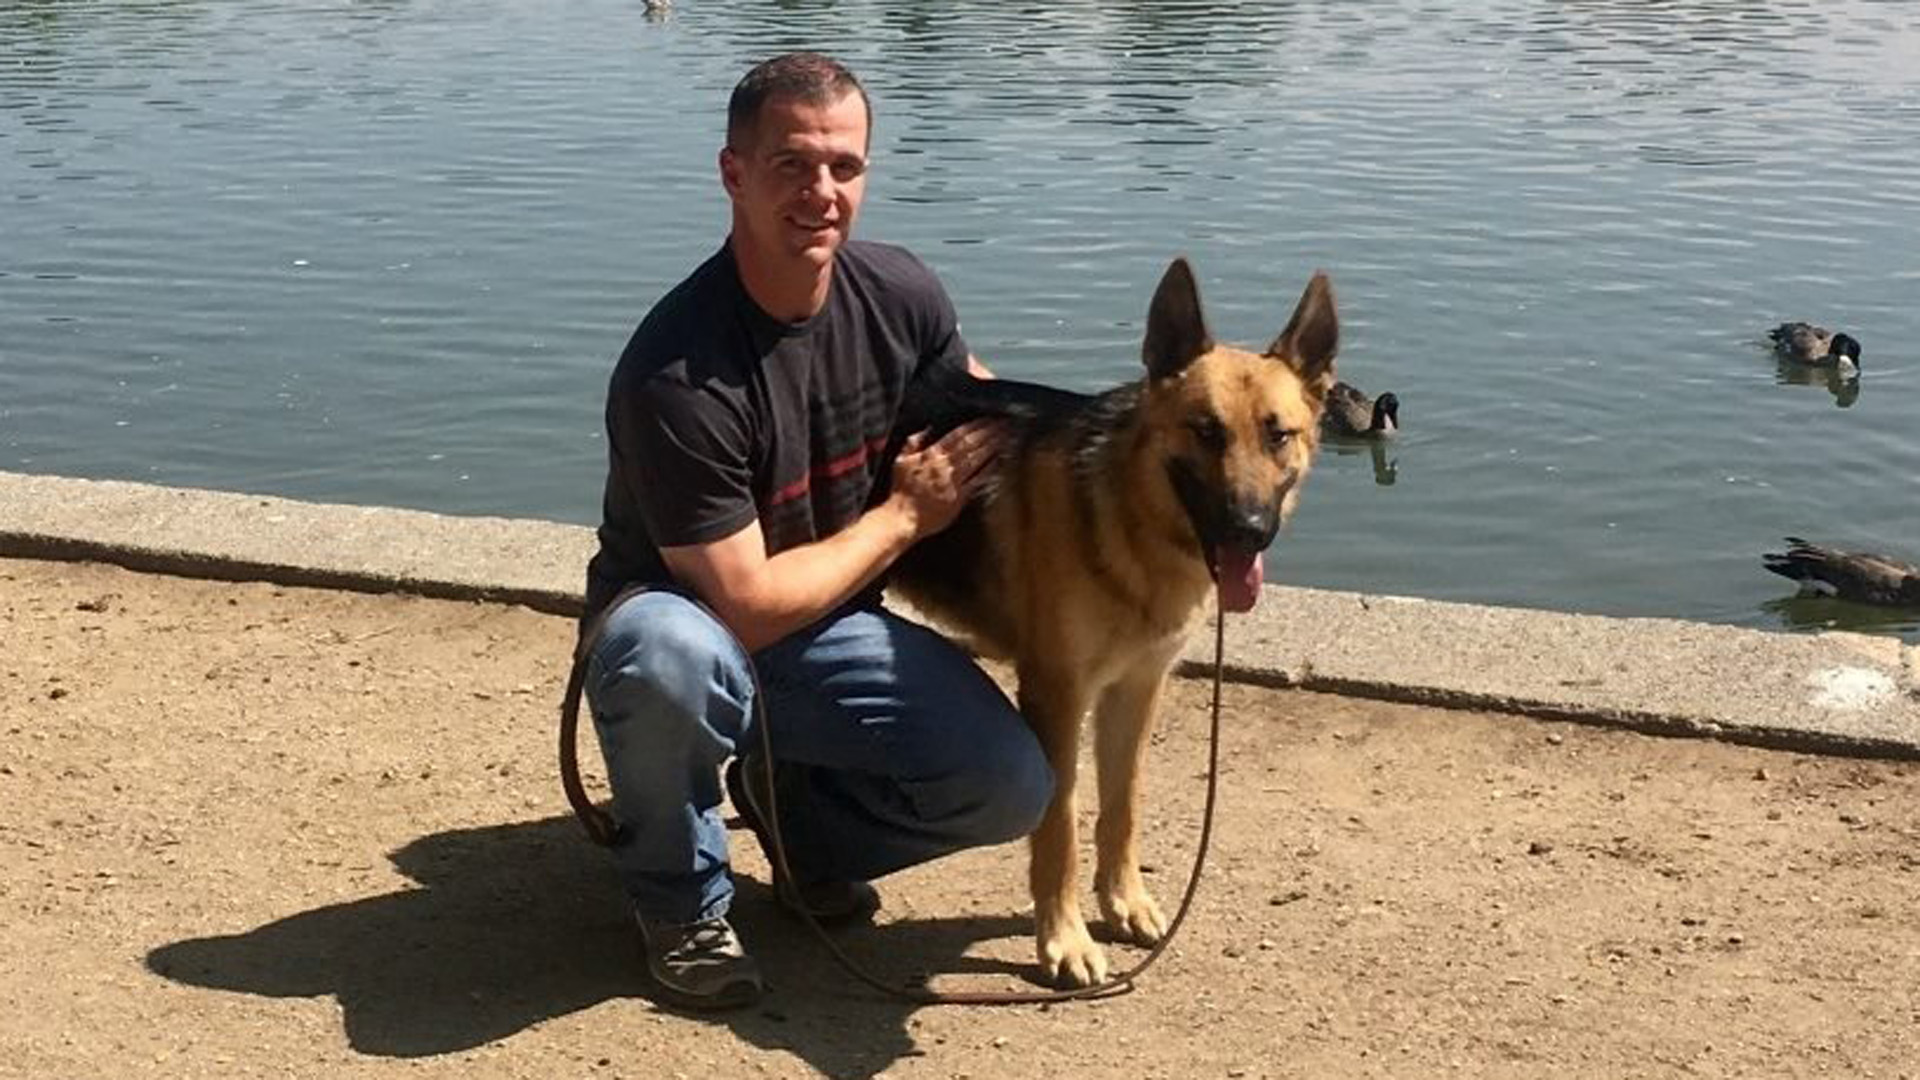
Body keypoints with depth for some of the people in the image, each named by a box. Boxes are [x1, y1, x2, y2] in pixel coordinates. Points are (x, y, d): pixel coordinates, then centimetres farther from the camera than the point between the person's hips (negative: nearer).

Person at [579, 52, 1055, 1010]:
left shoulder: (899, 295, -10)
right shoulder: (677, 376, -29)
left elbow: (997, 429, 10)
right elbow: (747, 610, -28)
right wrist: (905, 515, -17)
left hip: (832, 627, 5)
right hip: (690, 622, -5)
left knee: (1012, 788, -16)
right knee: (670, 653, -42)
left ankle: (792, 802, 14)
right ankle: (681, 899, -10)